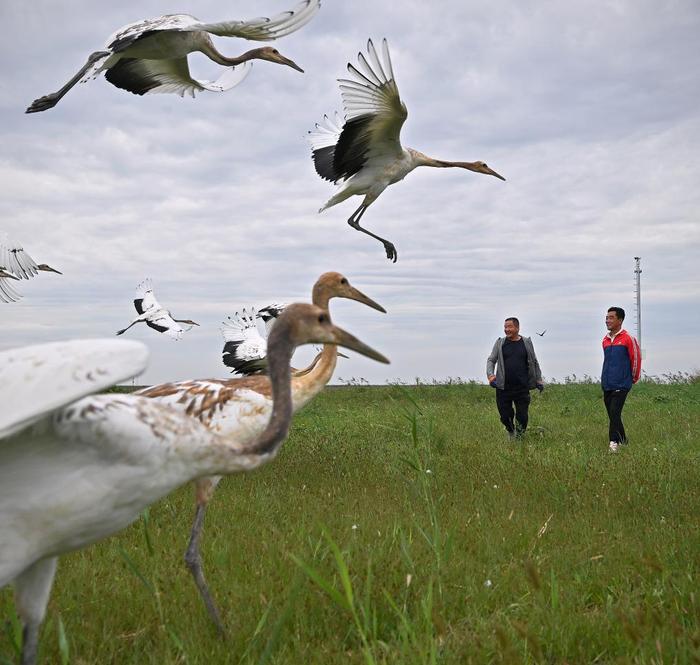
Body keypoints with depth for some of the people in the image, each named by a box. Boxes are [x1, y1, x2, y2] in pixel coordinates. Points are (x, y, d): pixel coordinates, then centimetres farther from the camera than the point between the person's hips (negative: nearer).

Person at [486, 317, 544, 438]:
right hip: (503, 388, 1)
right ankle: (511, 433, 33)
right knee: (505, 416, 4)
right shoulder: (500, 343, 5)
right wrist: (490, 374, -13)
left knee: (522, 417, 0)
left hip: (522, 388, 0)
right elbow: (491, 360, 6)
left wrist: (539, 380, 14)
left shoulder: (527, 343, 6)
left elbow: (534, 363, 15)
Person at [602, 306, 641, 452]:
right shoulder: (605, 340, 12)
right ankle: (623, 441, 23)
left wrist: (633, 378, 5)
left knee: (615, 413, -17)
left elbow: (636, 359, -4)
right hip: (606, 385, 7)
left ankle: (614, 442, -18)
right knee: (613, 416, 11)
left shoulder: (628, 338, -8)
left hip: (621, 385, -7)